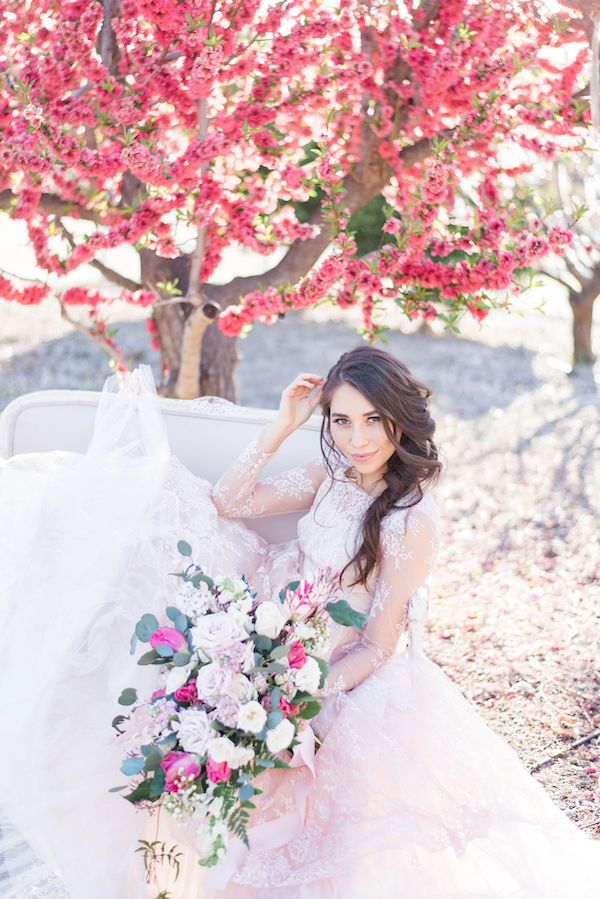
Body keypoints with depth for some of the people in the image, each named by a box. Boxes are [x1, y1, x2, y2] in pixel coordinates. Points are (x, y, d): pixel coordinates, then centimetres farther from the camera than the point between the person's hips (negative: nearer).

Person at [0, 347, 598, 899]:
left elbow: (378, 647, -18)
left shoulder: (411, 520, -21)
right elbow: (228, 503, -2)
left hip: (349, 676, -7)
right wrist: (282, 426, -9)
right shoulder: (332, 476, -1)